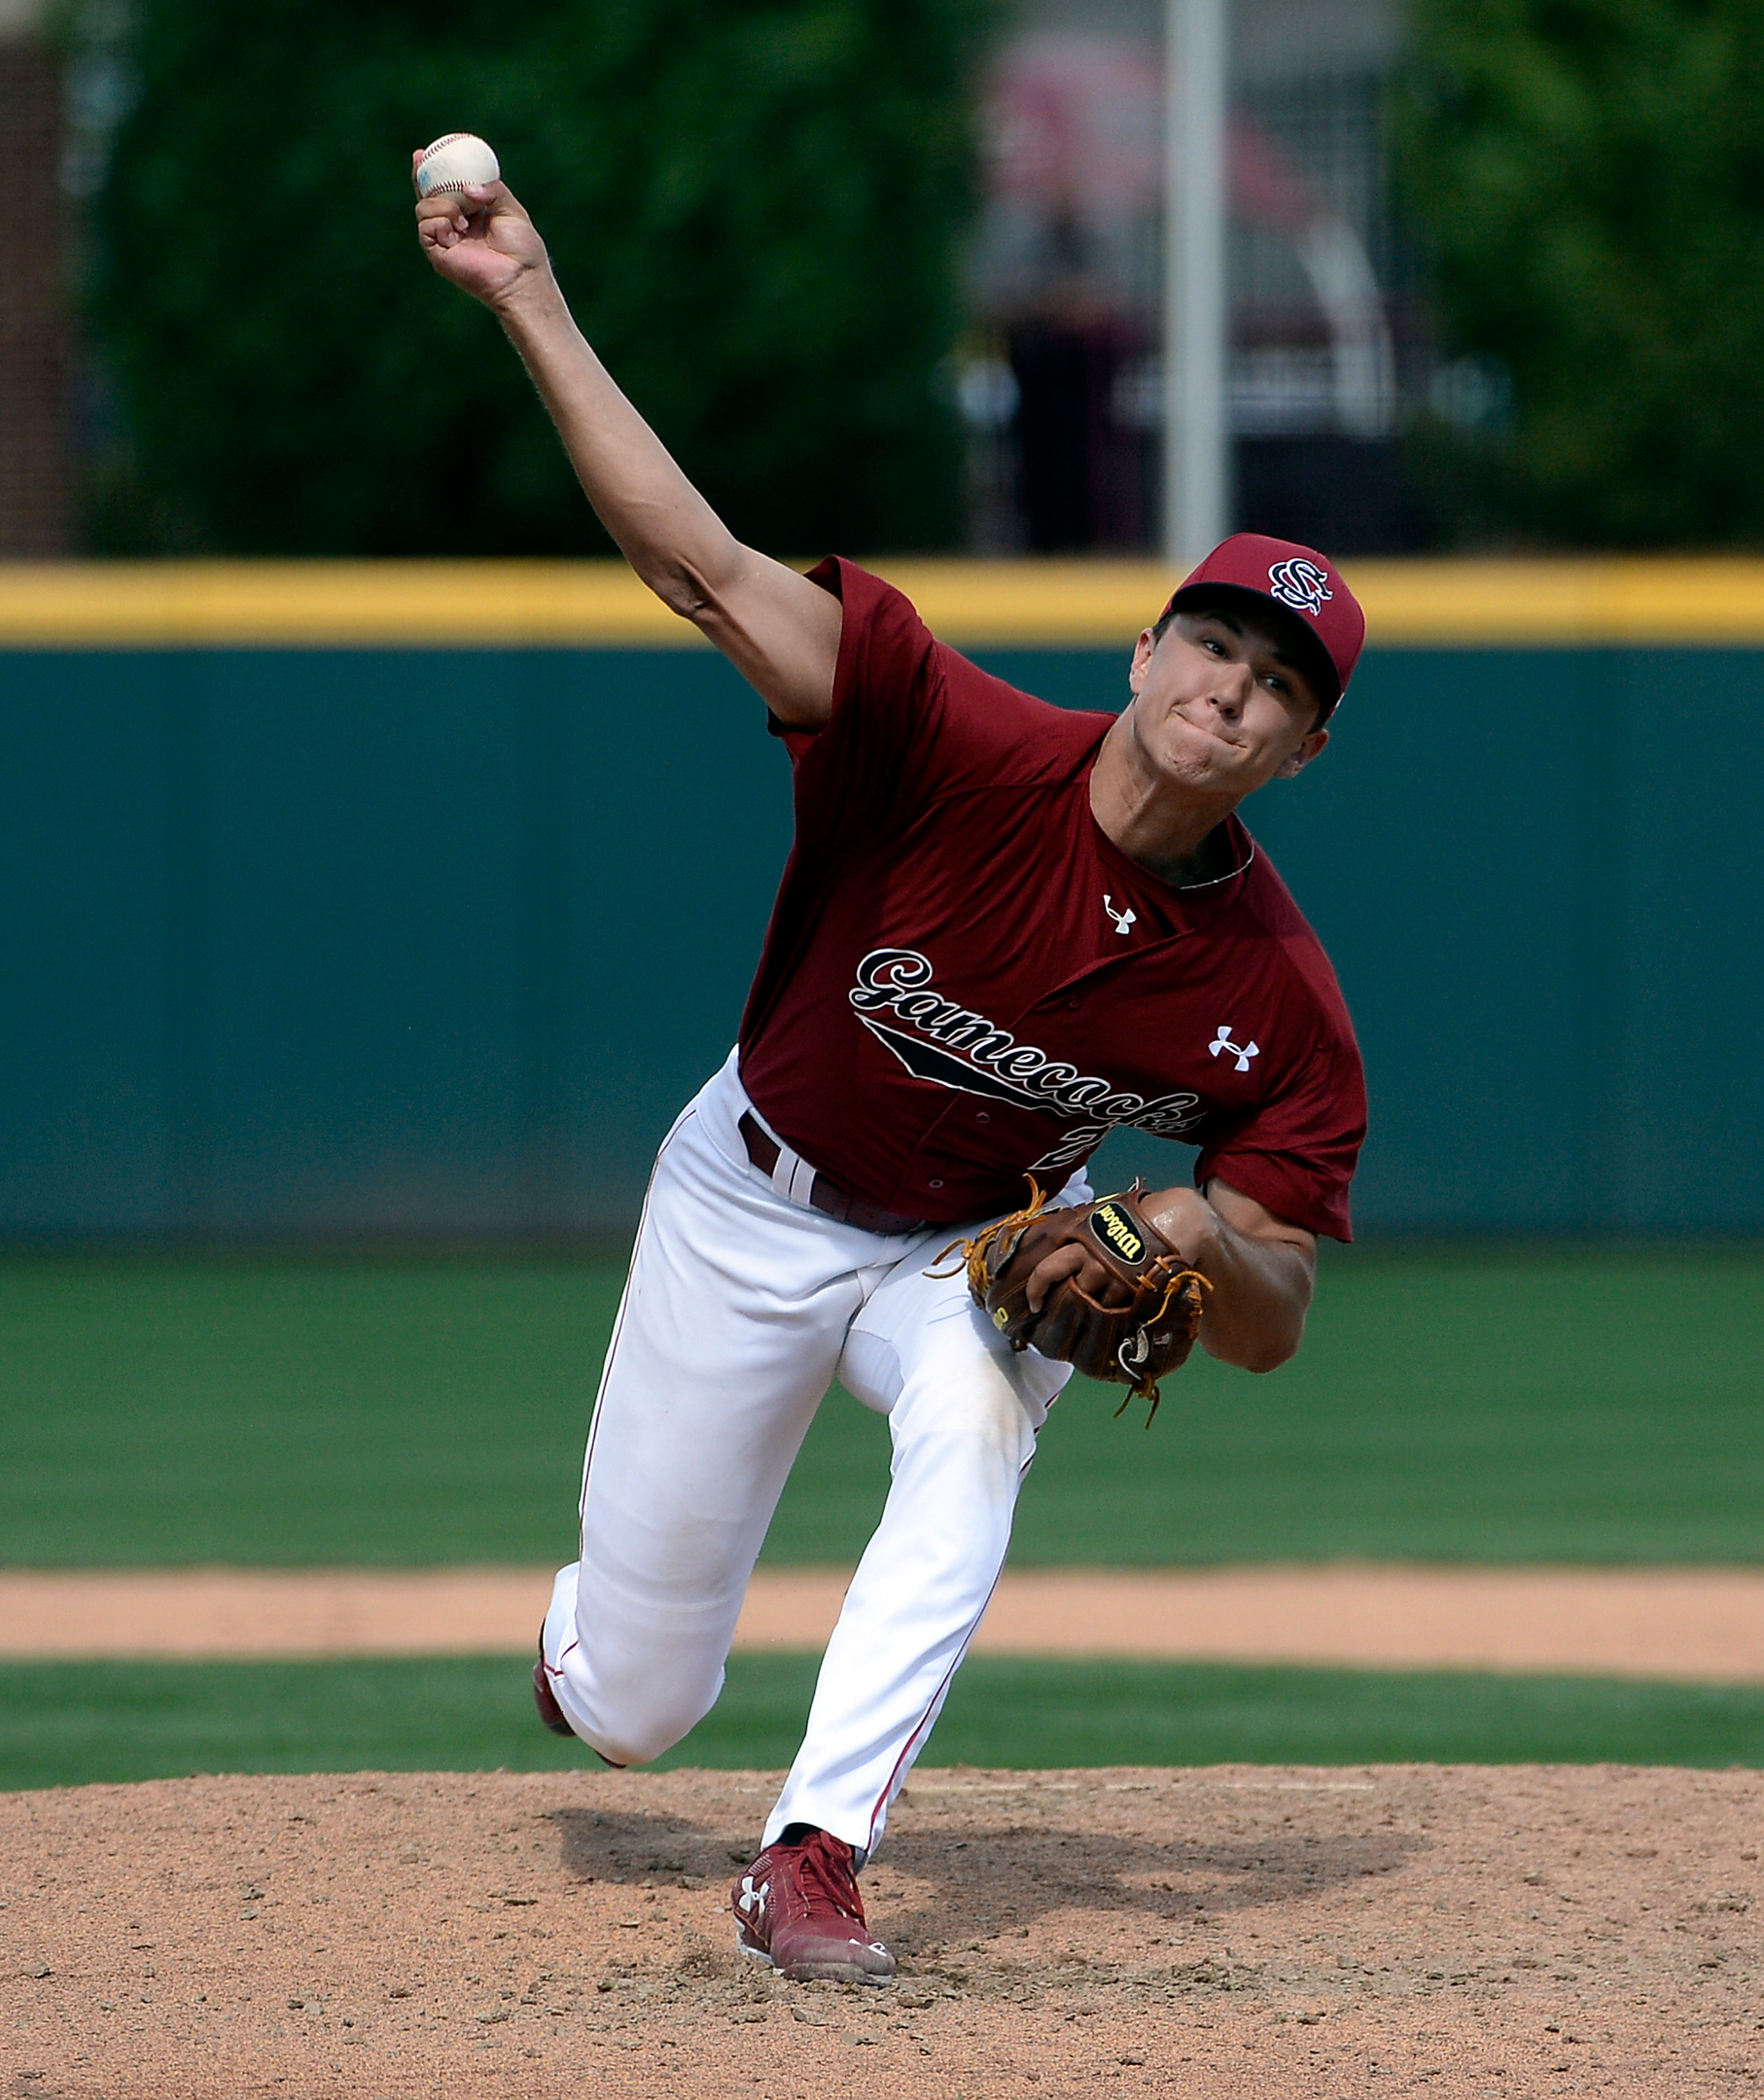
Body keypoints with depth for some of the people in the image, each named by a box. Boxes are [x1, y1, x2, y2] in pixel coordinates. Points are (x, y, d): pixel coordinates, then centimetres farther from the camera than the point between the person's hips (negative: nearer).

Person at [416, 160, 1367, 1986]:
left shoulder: (1278, 1006, -22)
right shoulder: (962, 754, -30)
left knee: (974, 1418, -37)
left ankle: (813, 1855, -30)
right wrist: (529, 301, -43)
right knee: (634, 1712, 5)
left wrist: (1196, 1237, -38)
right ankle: (596, 1627, 47)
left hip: (989, 1246, 1)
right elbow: (701, 565, -36)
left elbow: (1269, 1329, -14)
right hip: (759, 1203, -1)